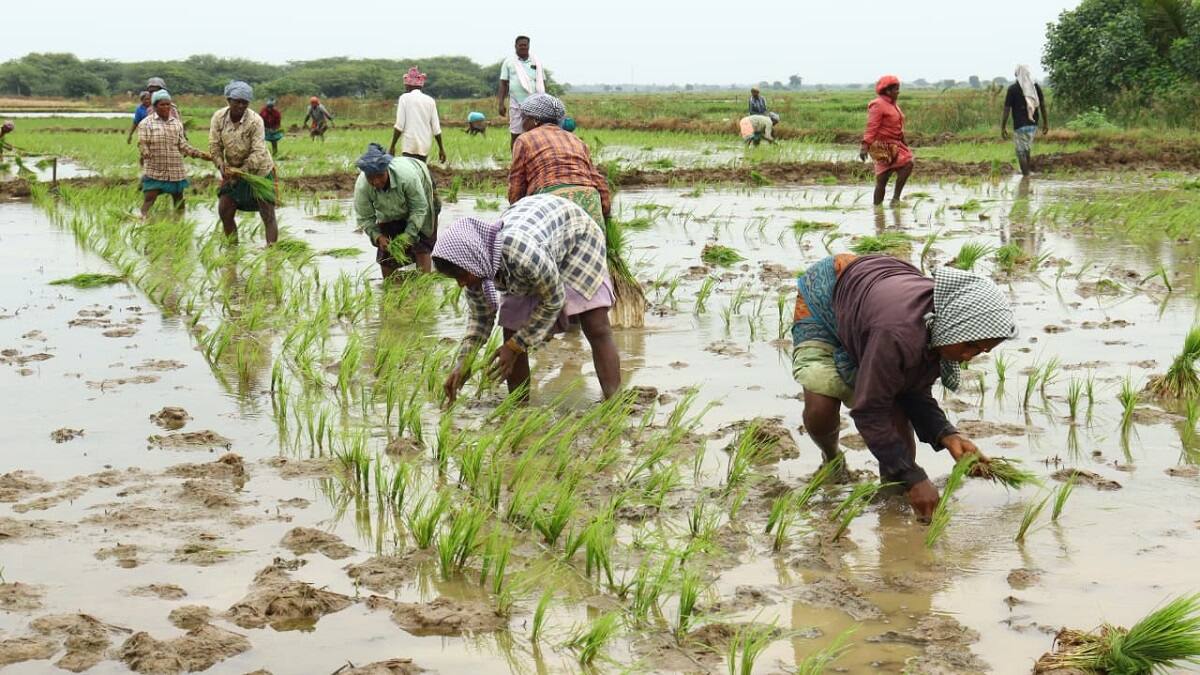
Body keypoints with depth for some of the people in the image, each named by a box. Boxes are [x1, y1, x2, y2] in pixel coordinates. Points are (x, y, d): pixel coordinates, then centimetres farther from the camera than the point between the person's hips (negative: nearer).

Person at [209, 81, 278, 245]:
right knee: (224, 211, 5)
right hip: (233, 172, 5)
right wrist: (221, 165, -22)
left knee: (268, 216, -6)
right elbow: (215, 145, -7)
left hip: (259, 171, -5)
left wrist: (243, 170, -33)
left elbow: (258, 152, -26)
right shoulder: (218, 117, -10)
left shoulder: (255, 121, -23)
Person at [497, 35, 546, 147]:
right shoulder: (509, 62, 8)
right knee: (515, 135, 1)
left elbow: (542, 84, 14)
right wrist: (501, 103, -2)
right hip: (516, 104, -1)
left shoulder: (536, 62, 12)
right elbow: (503, 84, 6)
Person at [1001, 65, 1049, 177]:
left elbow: (1007, 109, -9)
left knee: (1021, 151, 4)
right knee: (1027, 148, 21)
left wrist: (1003, 127, -4)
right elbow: (1043, 105, 5)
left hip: (1020, 125, -5)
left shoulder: (1013, 89, -9)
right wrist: (1046, 123, 14)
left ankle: (1026, 174, 4)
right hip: (1033, 124, 5)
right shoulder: (1036, 87, 2)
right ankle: (1027, 171, 26)